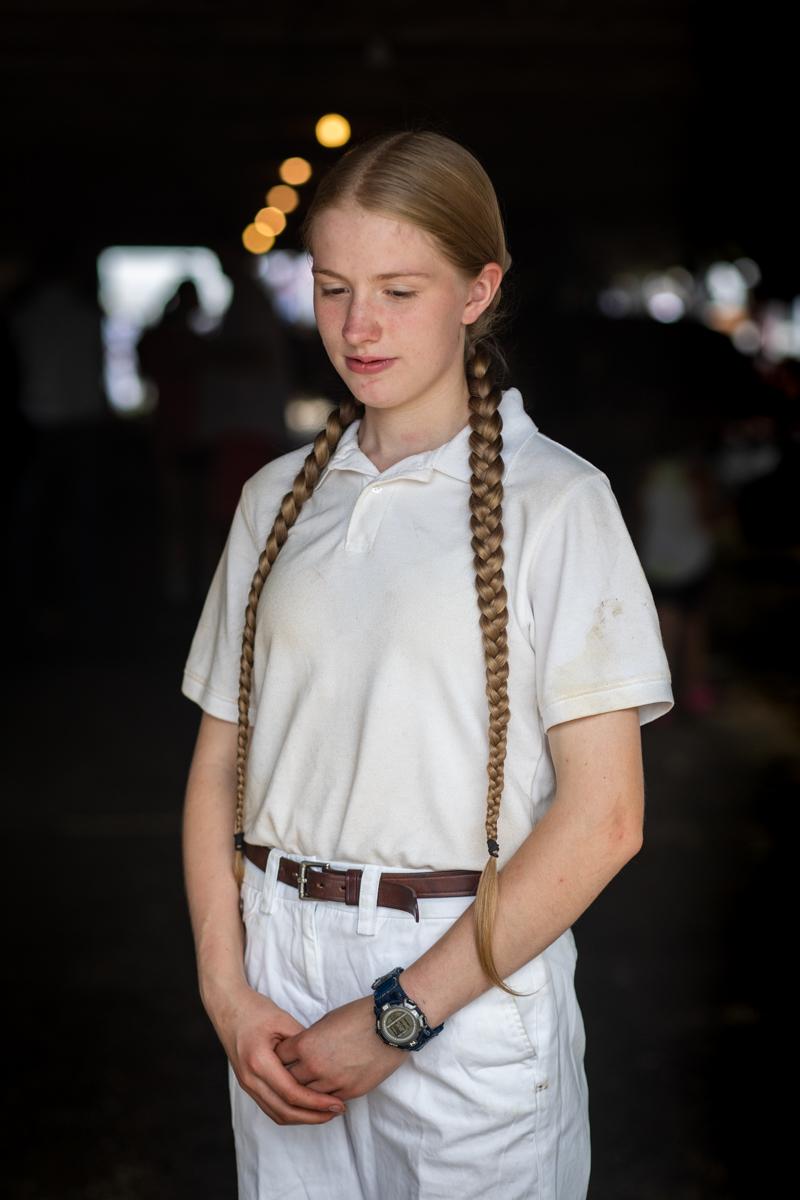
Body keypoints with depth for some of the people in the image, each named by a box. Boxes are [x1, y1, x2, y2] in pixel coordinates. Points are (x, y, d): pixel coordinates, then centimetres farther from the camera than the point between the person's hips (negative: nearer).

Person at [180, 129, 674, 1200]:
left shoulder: (553, 500, -7)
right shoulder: (278, 496, 8)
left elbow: (602, 818, -13)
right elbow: (220, 762, 7)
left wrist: (400, 1014, -13)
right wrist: (228, 992, -5)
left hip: (469, 979, -4)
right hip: (278, 965, 4)